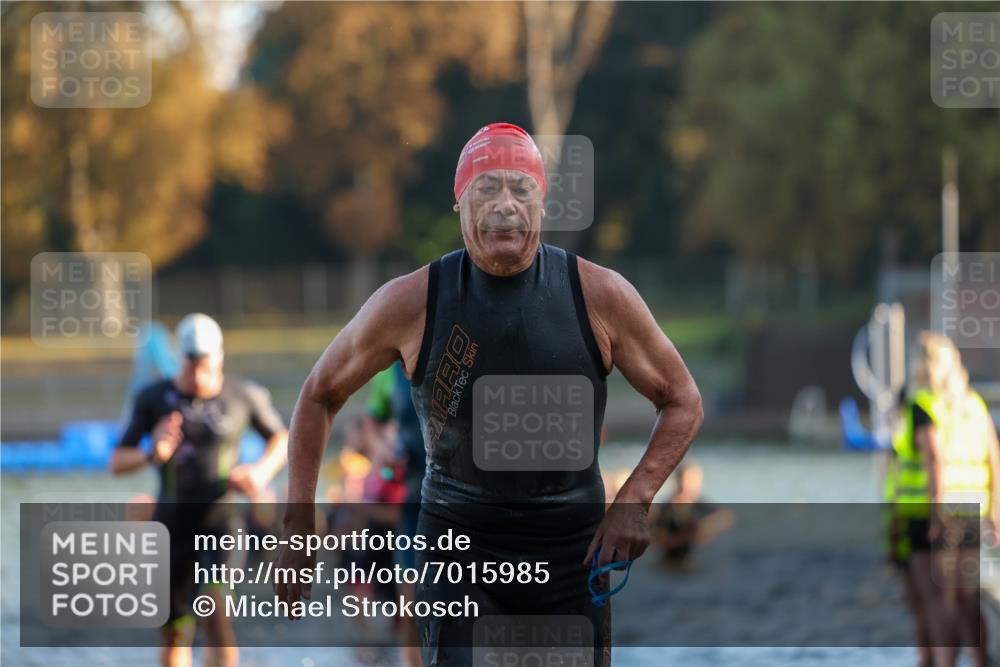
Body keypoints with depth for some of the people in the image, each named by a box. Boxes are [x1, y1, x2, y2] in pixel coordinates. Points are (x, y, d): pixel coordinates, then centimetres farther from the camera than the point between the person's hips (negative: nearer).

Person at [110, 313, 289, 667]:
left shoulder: (244, 396, -3)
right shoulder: (155, 399, -2)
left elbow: (281, 438, 16)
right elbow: (117, 462, 2)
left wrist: (263, 470, -4)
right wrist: (152, 455, -19)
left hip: (220, 522, -2)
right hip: (172, 526, 2)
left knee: (217, 620, -22)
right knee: (173, 637, 9)